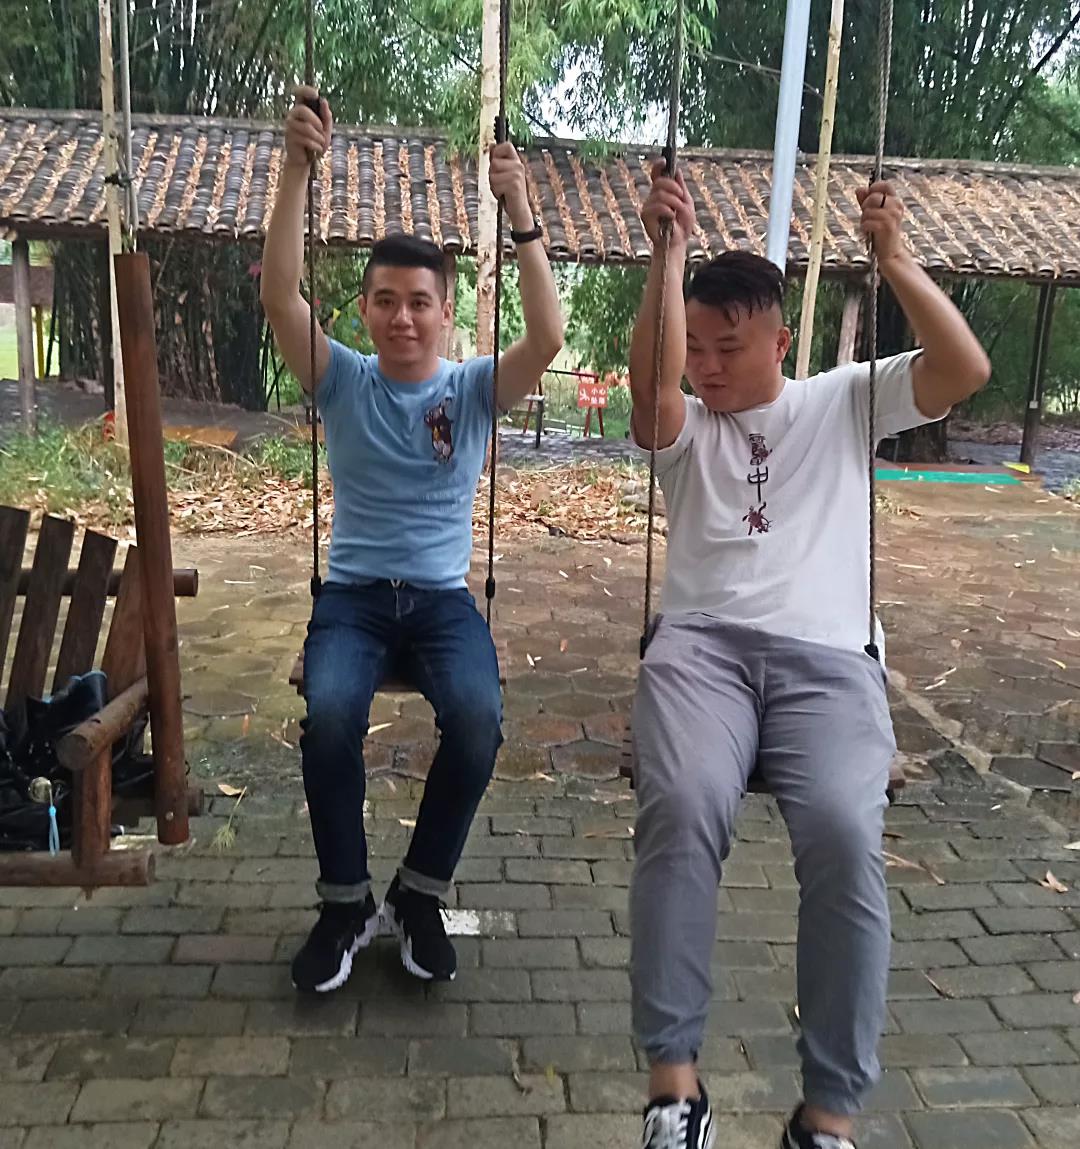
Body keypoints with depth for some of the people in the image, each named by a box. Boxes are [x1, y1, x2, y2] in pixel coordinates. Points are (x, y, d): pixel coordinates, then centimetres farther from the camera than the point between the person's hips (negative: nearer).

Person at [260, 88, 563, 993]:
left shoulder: (475, 388, 4)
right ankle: (346, 903, -7)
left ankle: (421, 896, -4)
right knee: (329, 713, -31)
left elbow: (549, 338, -14)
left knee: (478, 717, -29)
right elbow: (279, 296, -12)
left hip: (443, 597, 0)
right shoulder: (342, 381, 4)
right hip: (352, 594, 0)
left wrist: (521, 216, -21)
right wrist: (298, 169, -20)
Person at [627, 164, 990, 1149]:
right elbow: (649, 386, -4)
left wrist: (894, 257, 0)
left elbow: (967, 371, 6)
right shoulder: (684, 427, 20)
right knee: (683, 810, -32)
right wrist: (669, 252, -7)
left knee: (845, 836, -29)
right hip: (702, 645, 1)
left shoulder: (846, 401, 21)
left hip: (827, 656, 0)